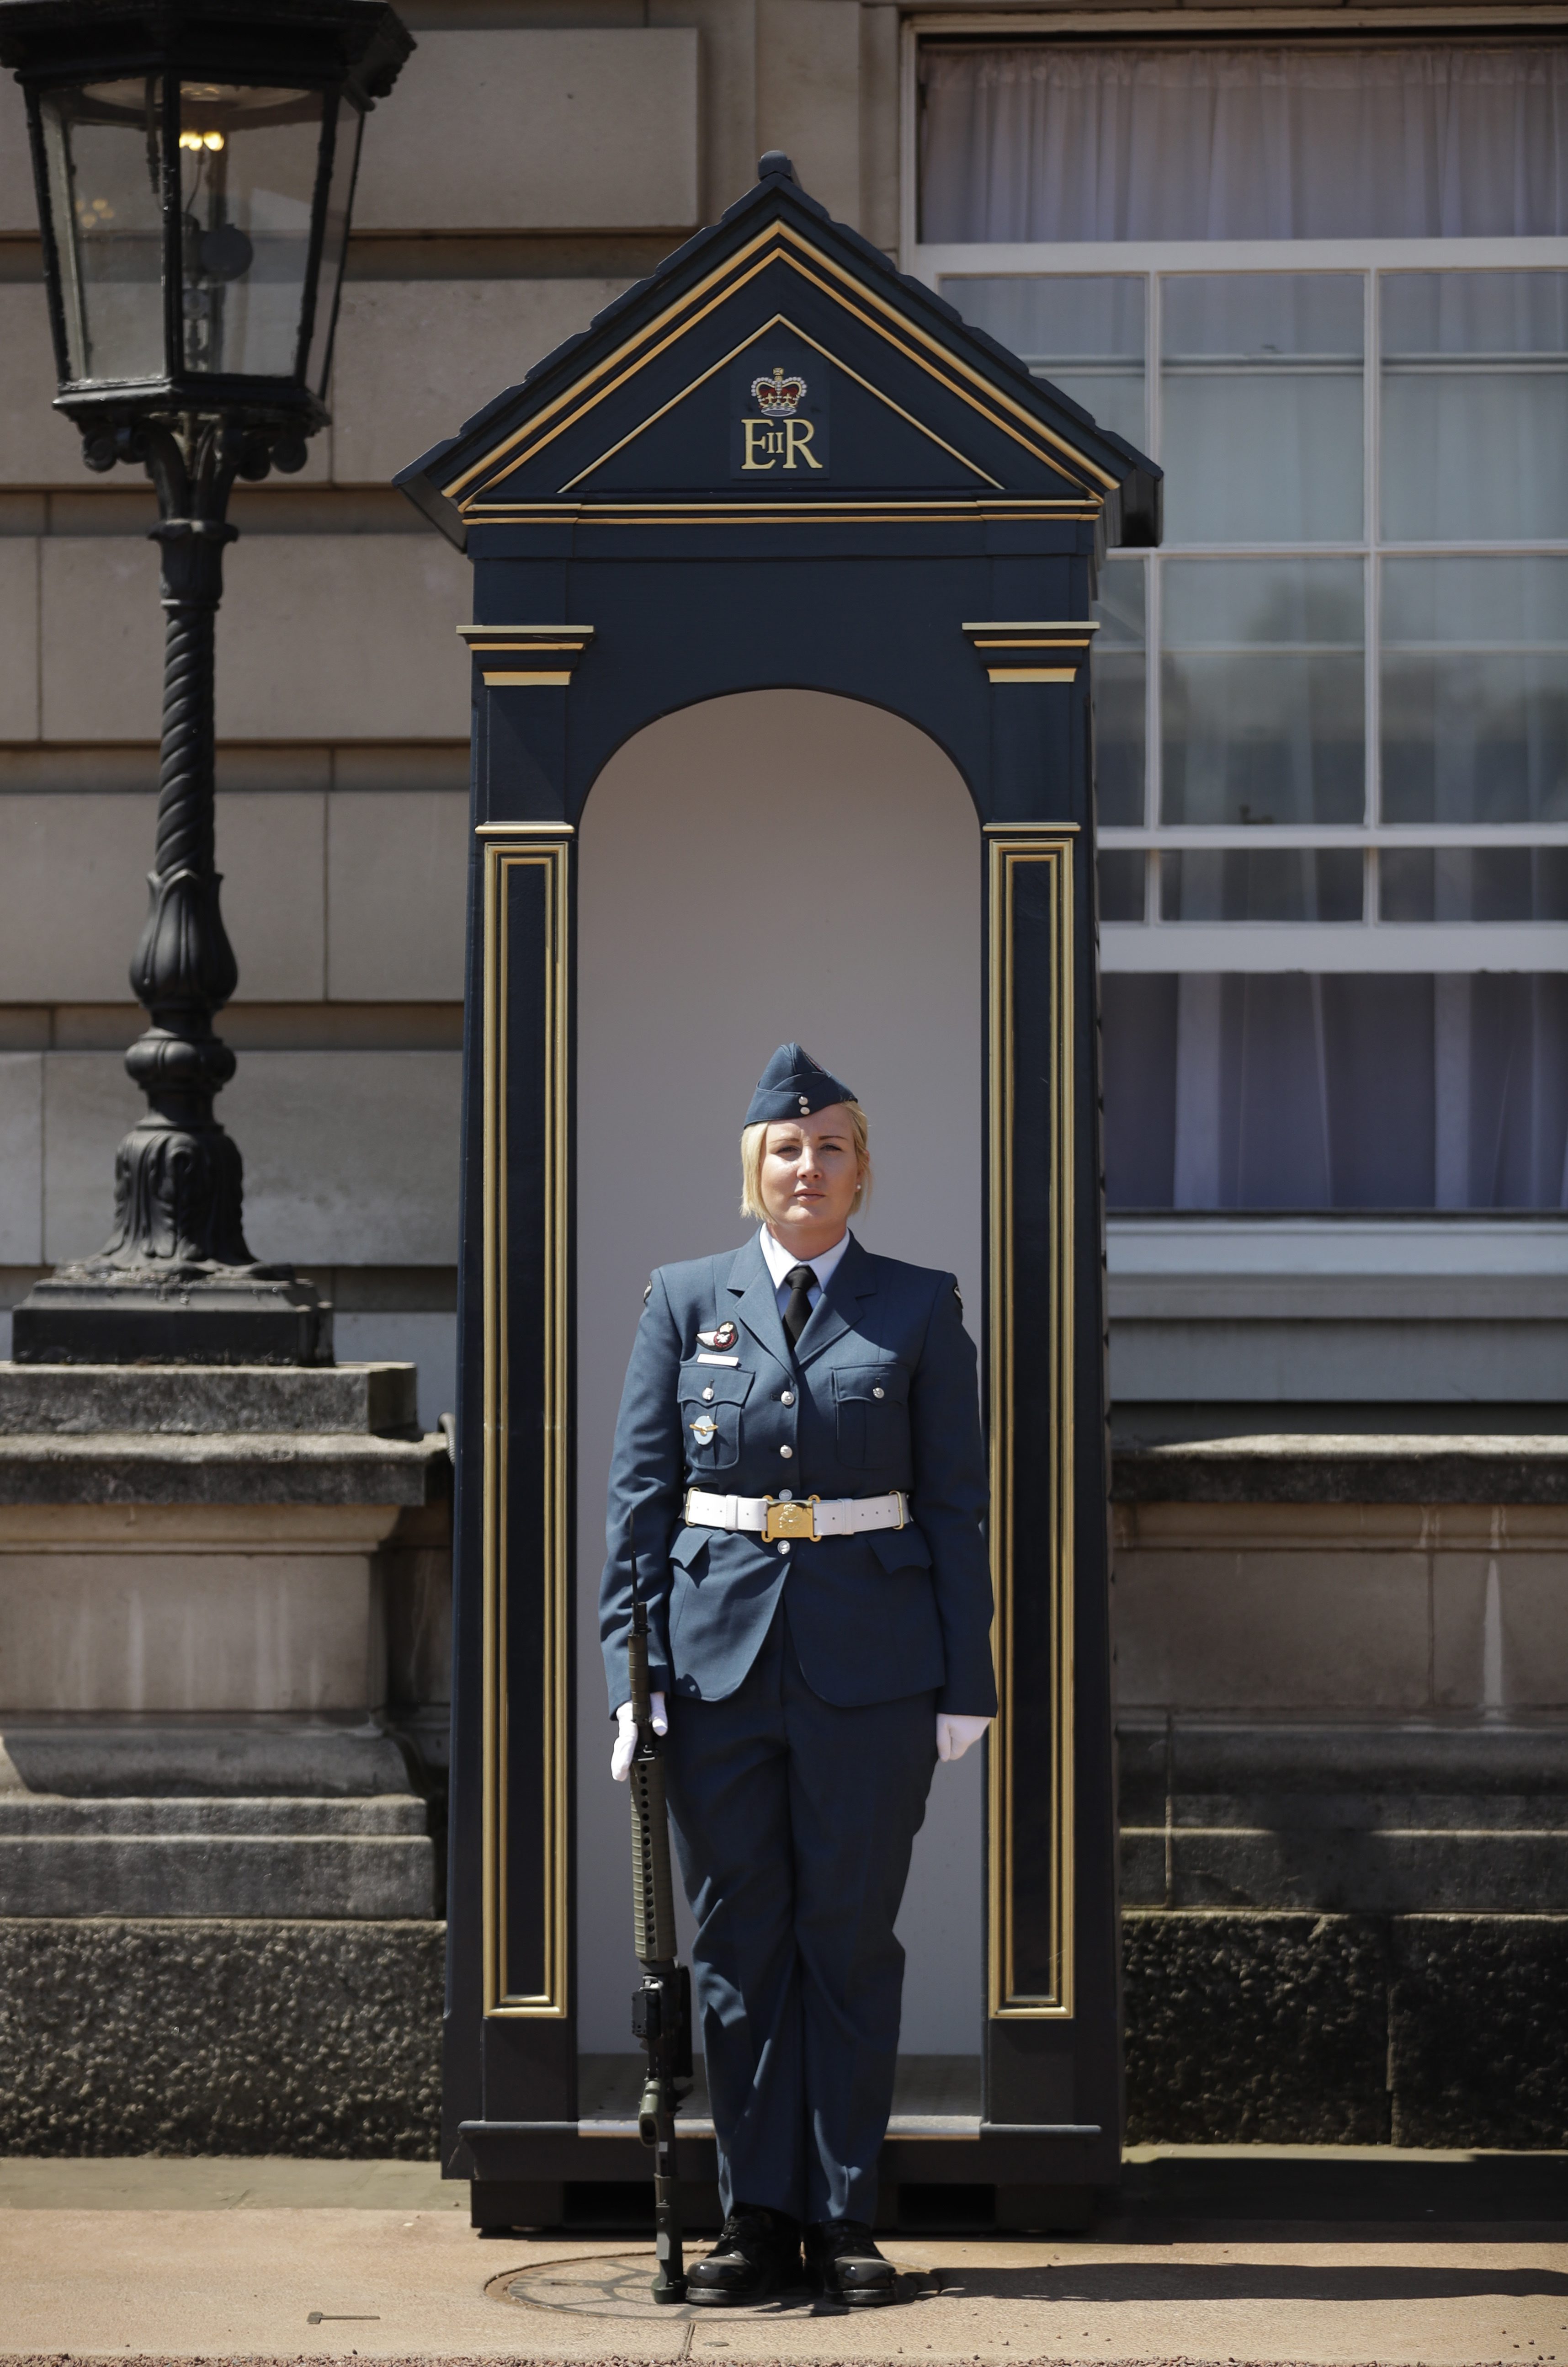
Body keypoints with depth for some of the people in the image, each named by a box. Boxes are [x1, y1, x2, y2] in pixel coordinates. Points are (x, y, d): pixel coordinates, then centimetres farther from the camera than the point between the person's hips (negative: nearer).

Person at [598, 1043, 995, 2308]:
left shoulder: (919, 1309, 5)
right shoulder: (686, 1302, 7)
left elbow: (957, 1504, 4)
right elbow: (640, 1491, 6)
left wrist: (967, 1682, -1)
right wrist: (631, 1668, -2)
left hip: (871, 1657, -1)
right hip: (721, 1655, 1)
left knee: (851, 1938, 2)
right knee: (739, 1941, 4)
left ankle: (844, 2219, 9)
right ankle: (757, 2216, 12)